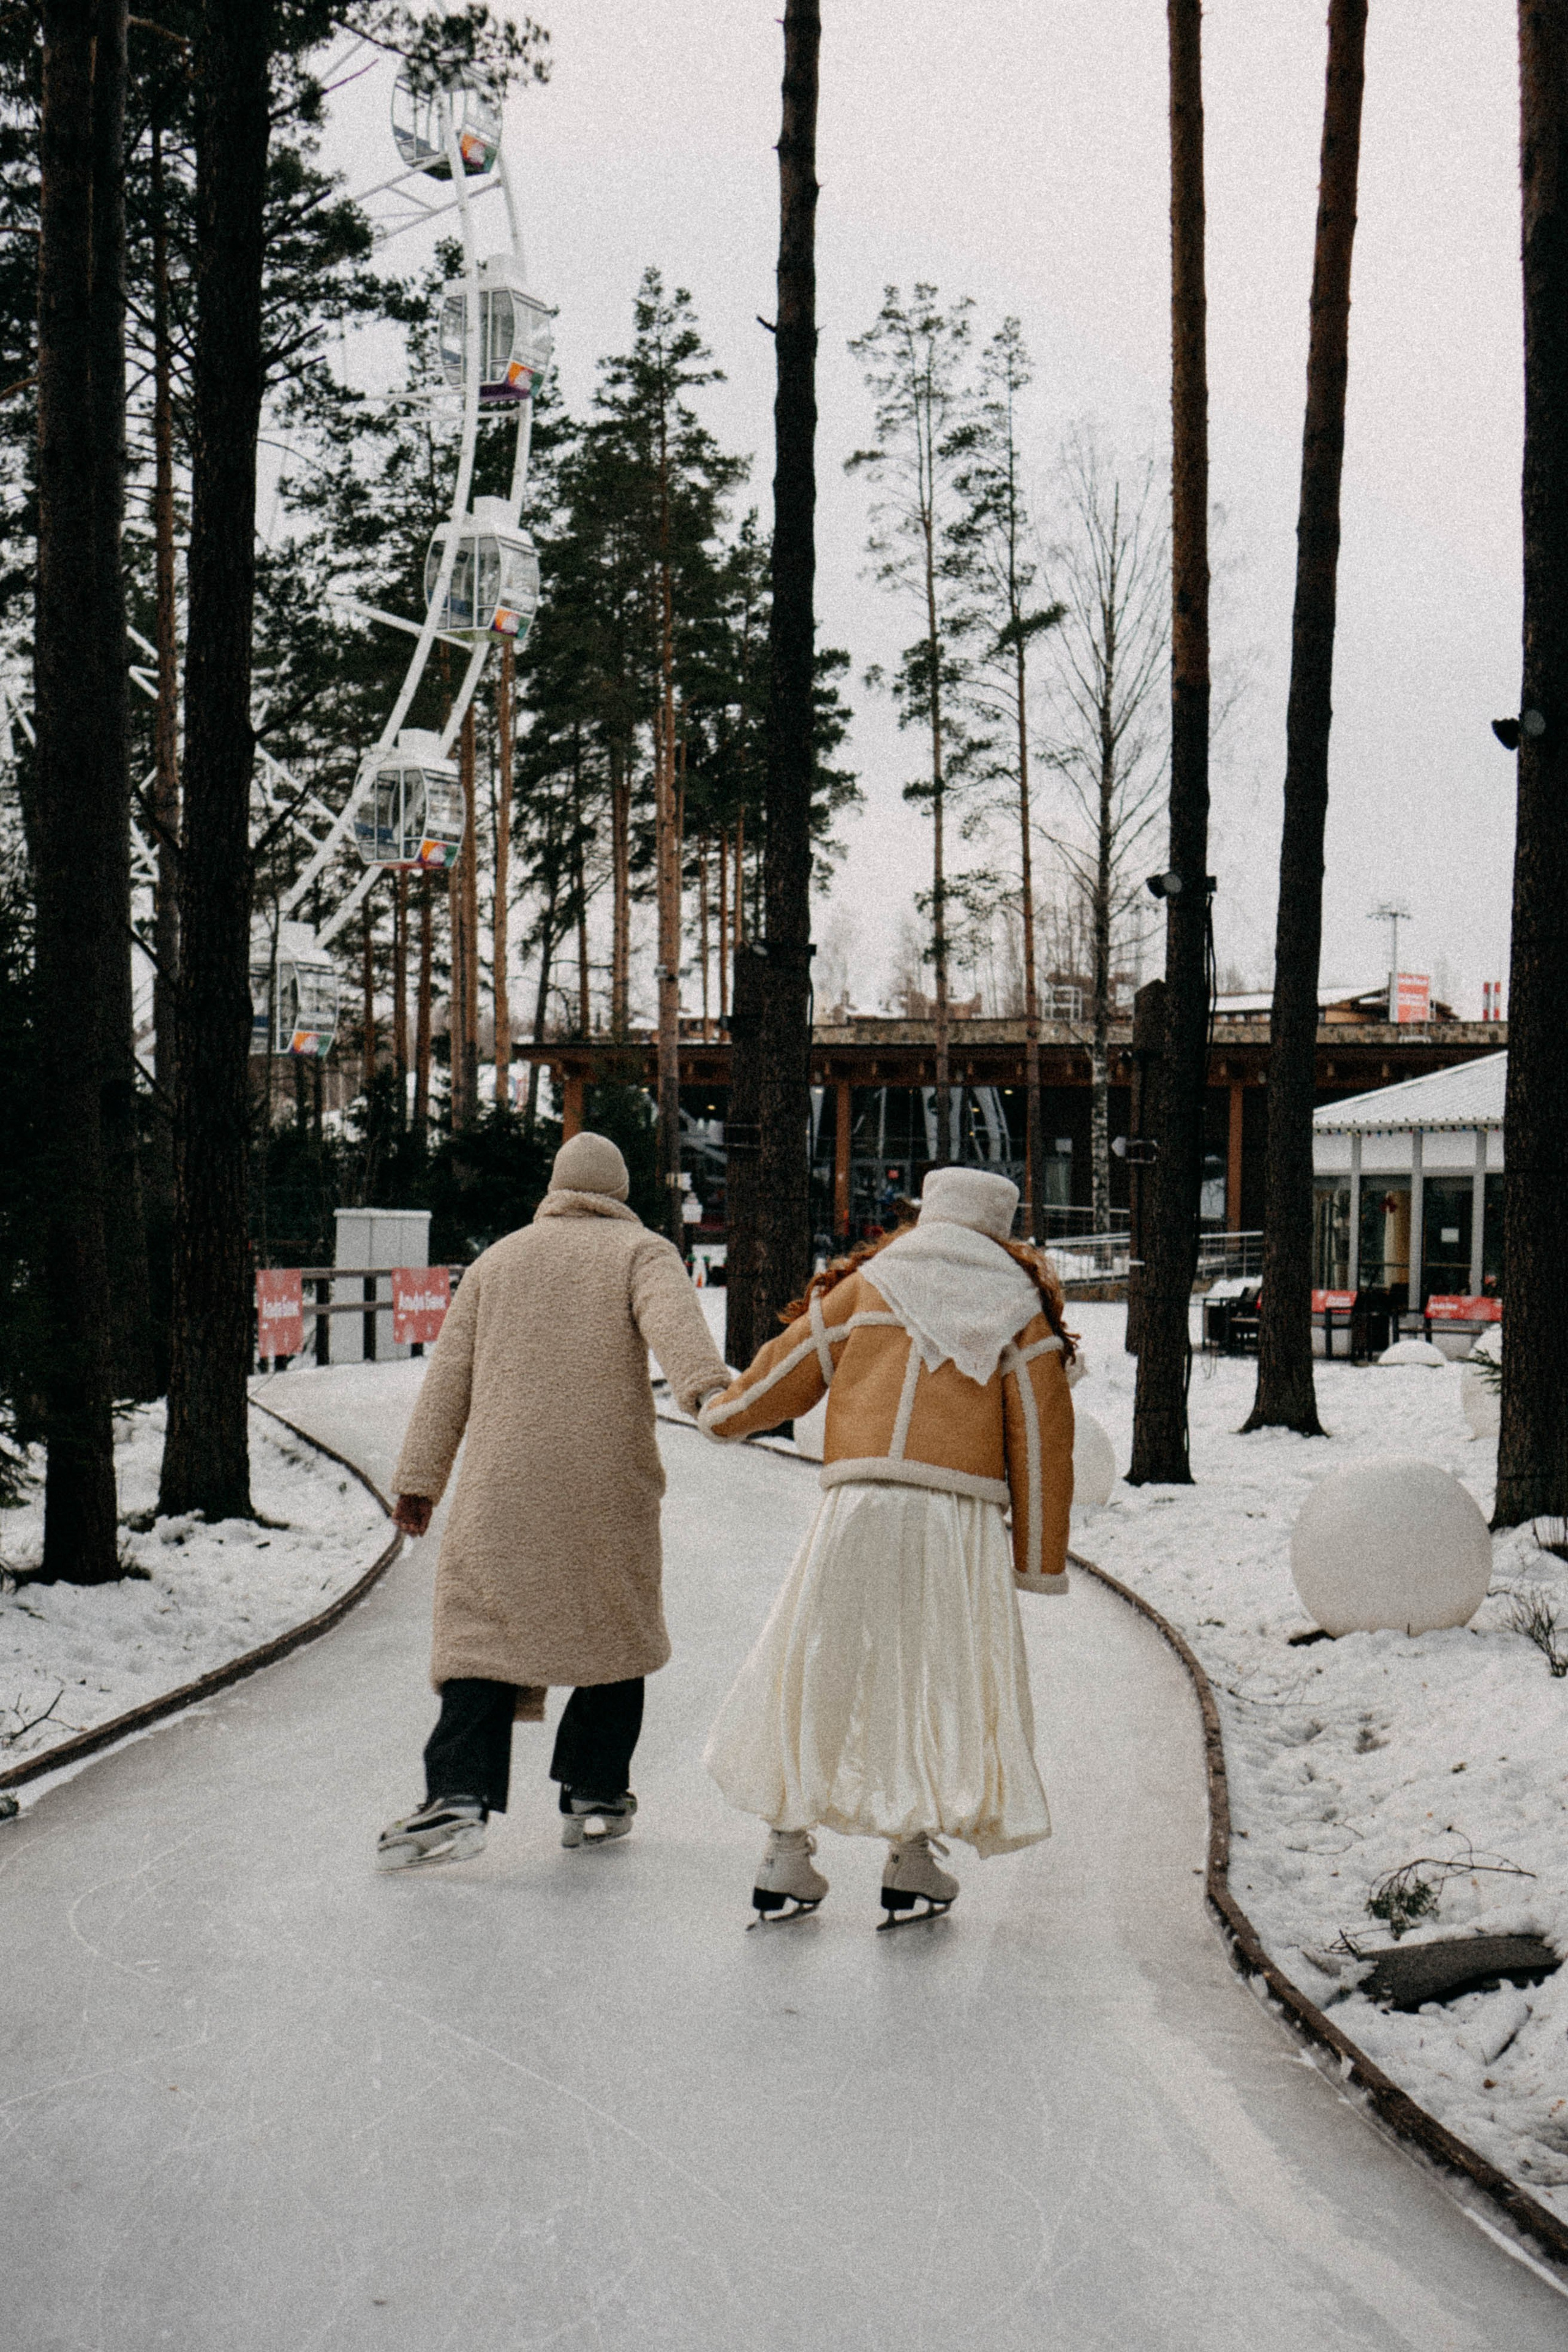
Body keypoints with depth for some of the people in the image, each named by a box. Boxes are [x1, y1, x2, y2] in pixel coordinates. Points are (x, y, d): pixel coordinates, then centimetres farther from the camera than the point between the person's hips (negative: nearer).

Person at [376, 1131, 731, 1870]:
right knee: (616, 1630, 14)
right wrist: (707, 1386, -33)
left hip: (503, 1487, 2)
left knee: (485, 1628, -1)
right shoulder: (641, 1251, 7)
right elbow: (671, 1318, -16)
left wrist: (419, 1477, 15)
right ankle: (594, 1795, 15)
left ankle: (459, 1794, -17)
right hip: (609, 1484, -1)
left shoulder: (497, 1260, 17)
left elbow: (449, 1375, 14)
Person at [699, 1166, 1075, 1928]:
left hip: (860, 1508, 0)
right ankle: (912, 1863, 5)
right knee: (939, 1682, 9)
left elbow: (789, 1369, 14)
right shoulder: (1021, 1307, 9)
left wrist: (725, 1413, 34)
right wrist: (1038, 1558, 10)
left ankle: (786, 1862, 11)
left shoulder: (869, 1284, 10)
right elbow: (1042, 1436, 6)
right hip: (963, 1521, 0)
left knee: (814, 1673, 10)